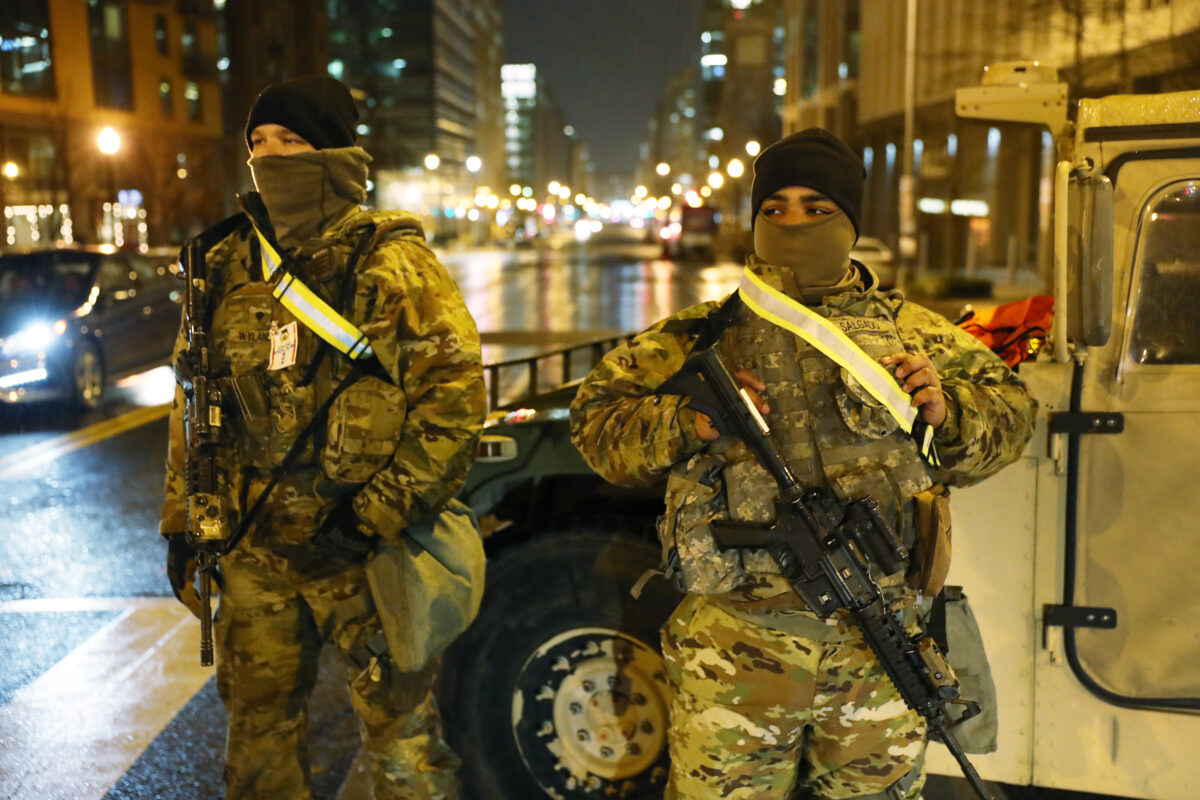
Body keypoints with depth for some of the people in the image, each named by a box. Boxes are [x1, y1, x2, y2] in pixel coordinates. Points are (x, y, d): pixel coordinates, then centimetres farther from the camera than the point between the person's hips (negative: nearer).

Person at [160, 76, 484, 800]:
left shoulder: (390, 262, -8)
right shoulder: (229, 267, 8)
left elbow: (456, 390, -12)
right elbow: (194, 400, 16)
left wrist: (376, 516, -16)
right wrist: (183, 523, 14)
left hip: (368, 549, -4)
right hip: (256, 552, 5)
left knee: (401, 735, 6)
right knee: (259, 728, 17)